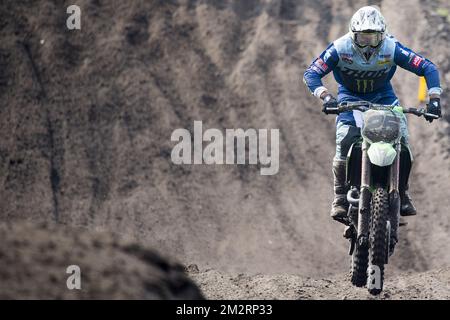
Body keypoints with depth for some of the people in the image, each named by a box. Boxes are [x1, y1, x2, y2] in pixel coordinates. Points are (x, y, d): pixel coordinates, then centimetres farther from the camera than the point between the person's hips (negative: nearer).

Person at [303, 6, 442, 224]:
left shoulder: (392, 49, -22)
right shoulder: (340, 49, -24)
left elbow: (428, 68, -18)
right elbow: (311, 73, -27)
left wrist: (434, 99, -30)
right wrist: (326, 97, -44)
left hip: (383, 97, 1)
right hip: (349, 97, -1)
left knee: (401, 140, -18)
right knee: (345, 141, -25)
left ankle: (402, 195, -4)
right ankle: (340, 198, -14)